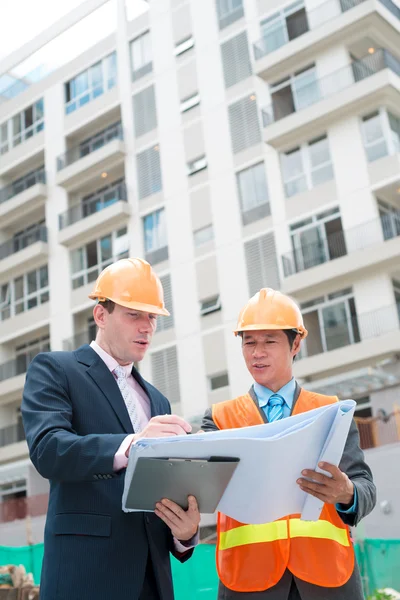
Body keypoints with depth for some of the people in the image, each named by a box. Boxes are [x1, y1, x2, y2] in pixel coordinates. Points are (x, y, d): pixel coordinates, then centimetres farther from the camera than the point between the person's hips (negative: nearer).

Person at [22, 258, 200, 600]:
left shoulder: (157, 401, 19)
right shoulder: (54, 369, 1)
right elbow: (47, 449, -16)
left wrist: (186, 531, -5)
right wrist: (130, 444, -32)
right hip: (86, 572, -5)